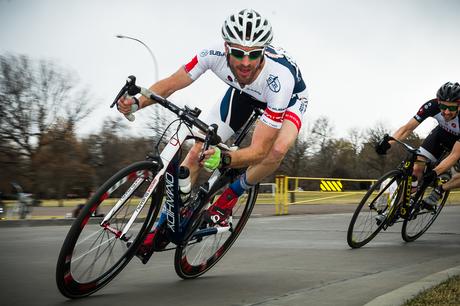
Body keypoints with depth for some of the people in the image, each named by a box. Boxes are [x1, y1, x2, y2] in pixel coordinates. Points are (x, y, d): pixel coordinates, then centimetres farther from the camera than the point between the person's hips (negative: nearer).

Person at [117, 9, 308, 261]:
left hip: (289, 98, -3)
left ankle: (231, 193, -6)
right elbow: (170, 84, -21)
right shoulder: (215, 54, -35)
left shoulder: (280, 78, -43)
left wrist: (224, 159, -60)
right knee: (197, 152, -8)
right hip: (242, 91, 3)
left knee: (277, 149, -35)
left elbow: (259, 150, -41)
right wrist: (137, 102, -40)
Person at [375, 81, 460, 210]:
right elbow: (408, 127, -28)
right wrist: (388, 142, -44)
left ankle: (439, 190, -1)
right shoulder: (432, 106, -33)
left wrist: (434, 173, -53)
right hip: (442, 133, 2)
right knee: (417, 167, -19)